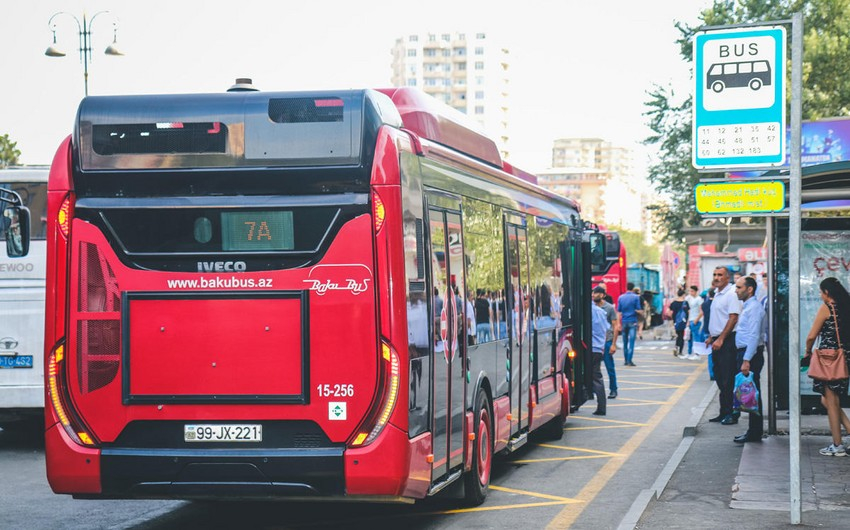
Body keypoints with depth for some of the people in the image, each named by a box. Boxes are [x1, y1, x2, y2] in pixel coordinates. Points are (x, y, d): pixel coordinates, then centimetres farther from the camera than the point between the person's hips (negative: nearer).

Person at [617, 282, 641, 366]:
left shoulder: (621, 297, 4)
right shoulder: (636, 297, -5)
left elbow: (618, 311, 5)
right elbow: (638, 310, -8)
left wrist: (619, 323, 7)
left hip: (624, 321, 3)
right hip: (633, 321, -3)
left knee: (625, 342, 11)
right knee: (631, 341, -5)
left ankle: (625, 360, 15)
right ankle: (629, 360, -12)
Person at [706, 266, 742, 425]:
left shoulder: (731, 294, -12)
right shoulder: (717, 294, 16)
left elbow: (733, 318, -18)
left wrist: (720, 339, -20)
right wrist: (711, 337, 19)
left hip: (727, 340, -9)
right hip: (717, 340, 10)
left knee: (728, 379, -7)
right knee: (720, 378, 11)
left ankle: (730, 414, -4)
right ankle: (724, 413, 17)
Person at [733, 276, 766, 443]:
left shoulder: (754, 307, -15)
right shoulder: (748, 307, 17)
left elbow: (754, 336, -21)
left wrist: (746, 360, -24)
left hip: (751, 354, -10)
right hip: (746, 353, 10)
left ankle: (754, 433, -2)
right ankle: (753, 431, 17)